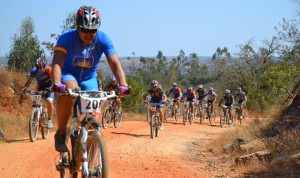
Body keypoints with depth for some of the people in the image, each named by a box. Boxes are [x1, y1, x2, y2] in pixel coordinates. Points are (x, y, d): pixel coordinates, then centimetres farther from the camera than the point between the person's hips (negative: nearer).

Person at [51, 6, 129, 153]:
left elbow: (115, 63, -29)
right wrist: (56, 83, -56)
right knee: (70, 90, -36)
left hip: (89, 78, 3)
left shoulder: (103, 39, -20)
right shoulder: (67, 38, -25)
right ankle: (60, 133, -22)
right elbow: (57, 63, -37)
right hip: (68, 74, -3)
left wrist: (123, 85, -46)